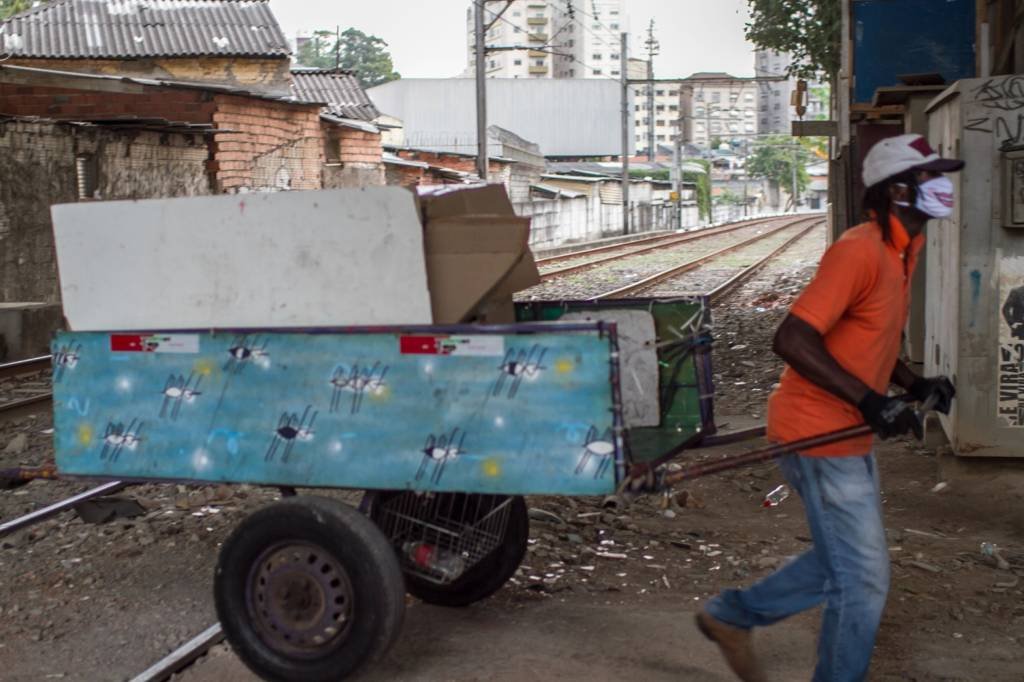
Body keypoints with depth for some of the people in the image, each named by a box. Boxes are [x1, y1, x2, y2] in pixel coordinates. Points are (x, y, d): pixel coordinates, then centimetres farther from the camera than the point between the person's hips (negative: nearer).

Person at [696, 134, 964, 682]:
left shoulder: (900, 251, 10)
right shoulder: (859, 251, -21)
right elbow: (792, 340, -28)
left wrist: (914, 385, 6)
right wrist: (871, 401, -29)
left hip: (850, 434, 10)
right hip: (820, 436, -10)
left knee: (843, 564, 22)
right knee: (864, 581, 1)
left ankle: (732, 614, 33)